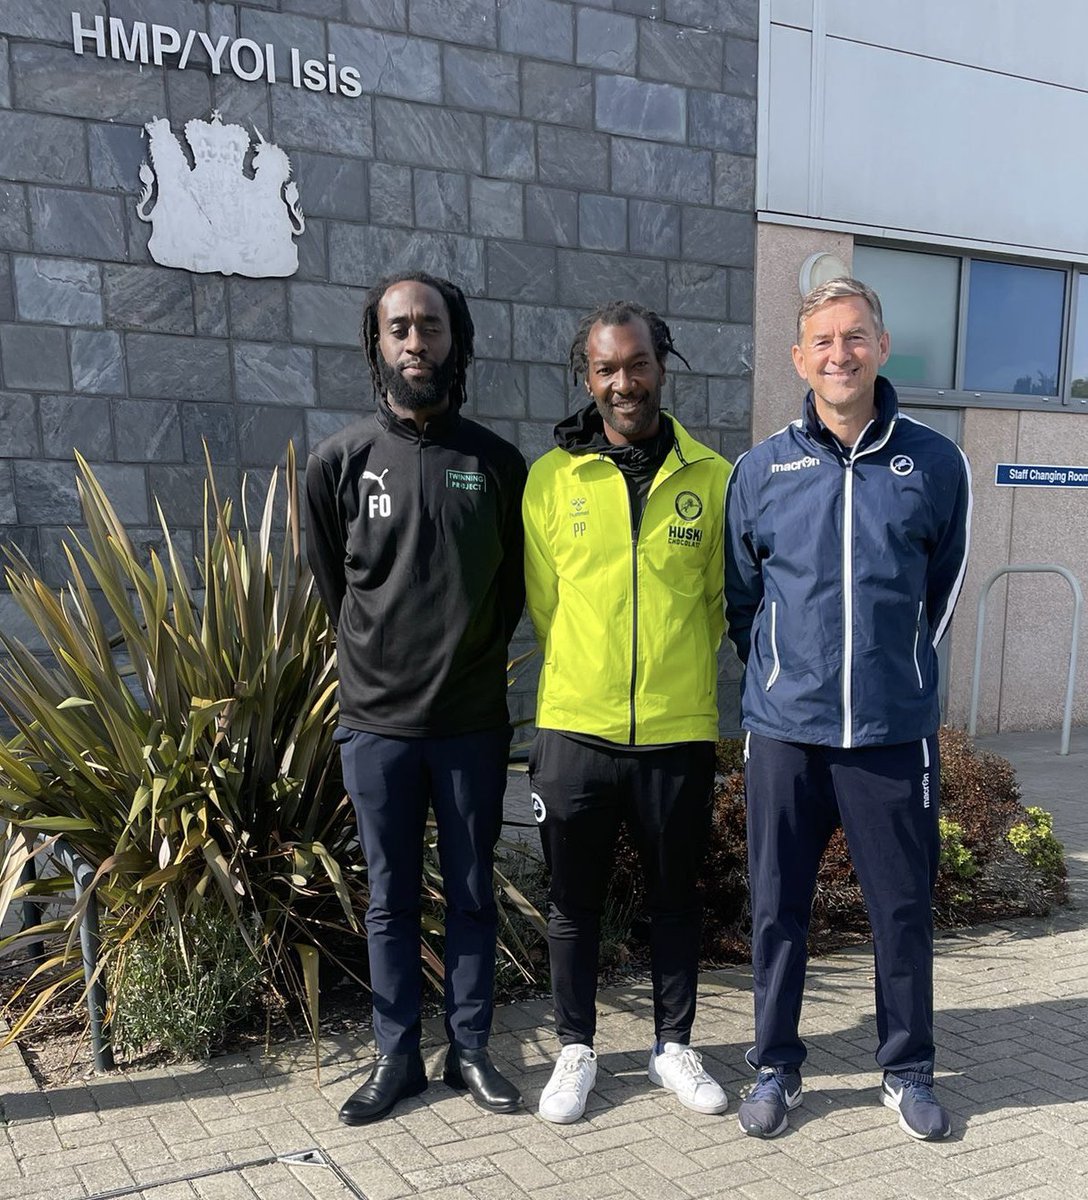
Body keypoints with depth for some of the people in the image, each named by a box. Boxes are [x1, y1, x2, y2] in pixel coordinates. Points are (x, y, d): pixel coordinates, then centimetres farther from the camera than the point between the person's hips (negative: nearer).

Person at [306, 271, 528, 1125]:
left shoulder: (495, 462, 1)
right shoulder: (341, 462, -1)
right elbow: (334, 585, 9)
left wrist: (472, 661, 9)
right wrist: (383, 664, 10)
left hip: (472, 721, 1)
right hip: (377, 721, 0)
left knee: (472, 893, 11)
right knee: (390, 899, 11)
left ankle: (471, 1049, 26)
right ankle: (397, 1056, 25)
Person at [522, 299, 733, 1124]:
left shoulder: (711, 477, -1)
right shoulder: (551, 477, -2)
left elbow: (718, 597, 8)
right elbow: (543, 599, 5)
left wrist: (674, 670, 9)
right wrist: (588, 673, 8)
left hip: (679, 730, 1)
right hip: (574, 726, 0)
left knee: (676, 895, 15)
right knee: (575, 899, 12)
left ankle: (675, 1044, 33)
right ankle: (576, 1049, 30)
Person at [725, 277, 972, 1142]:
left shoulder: (934, 463, 0)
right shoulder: (763, 468, 1)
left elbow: (945, 585, 13)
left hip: (895, 734, 0)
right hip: (786, 732, 1)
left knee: (903, 907, 10)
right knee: (778, 908, 9)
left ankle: (908, 1069, 30)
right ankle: (776, 1065, 28)